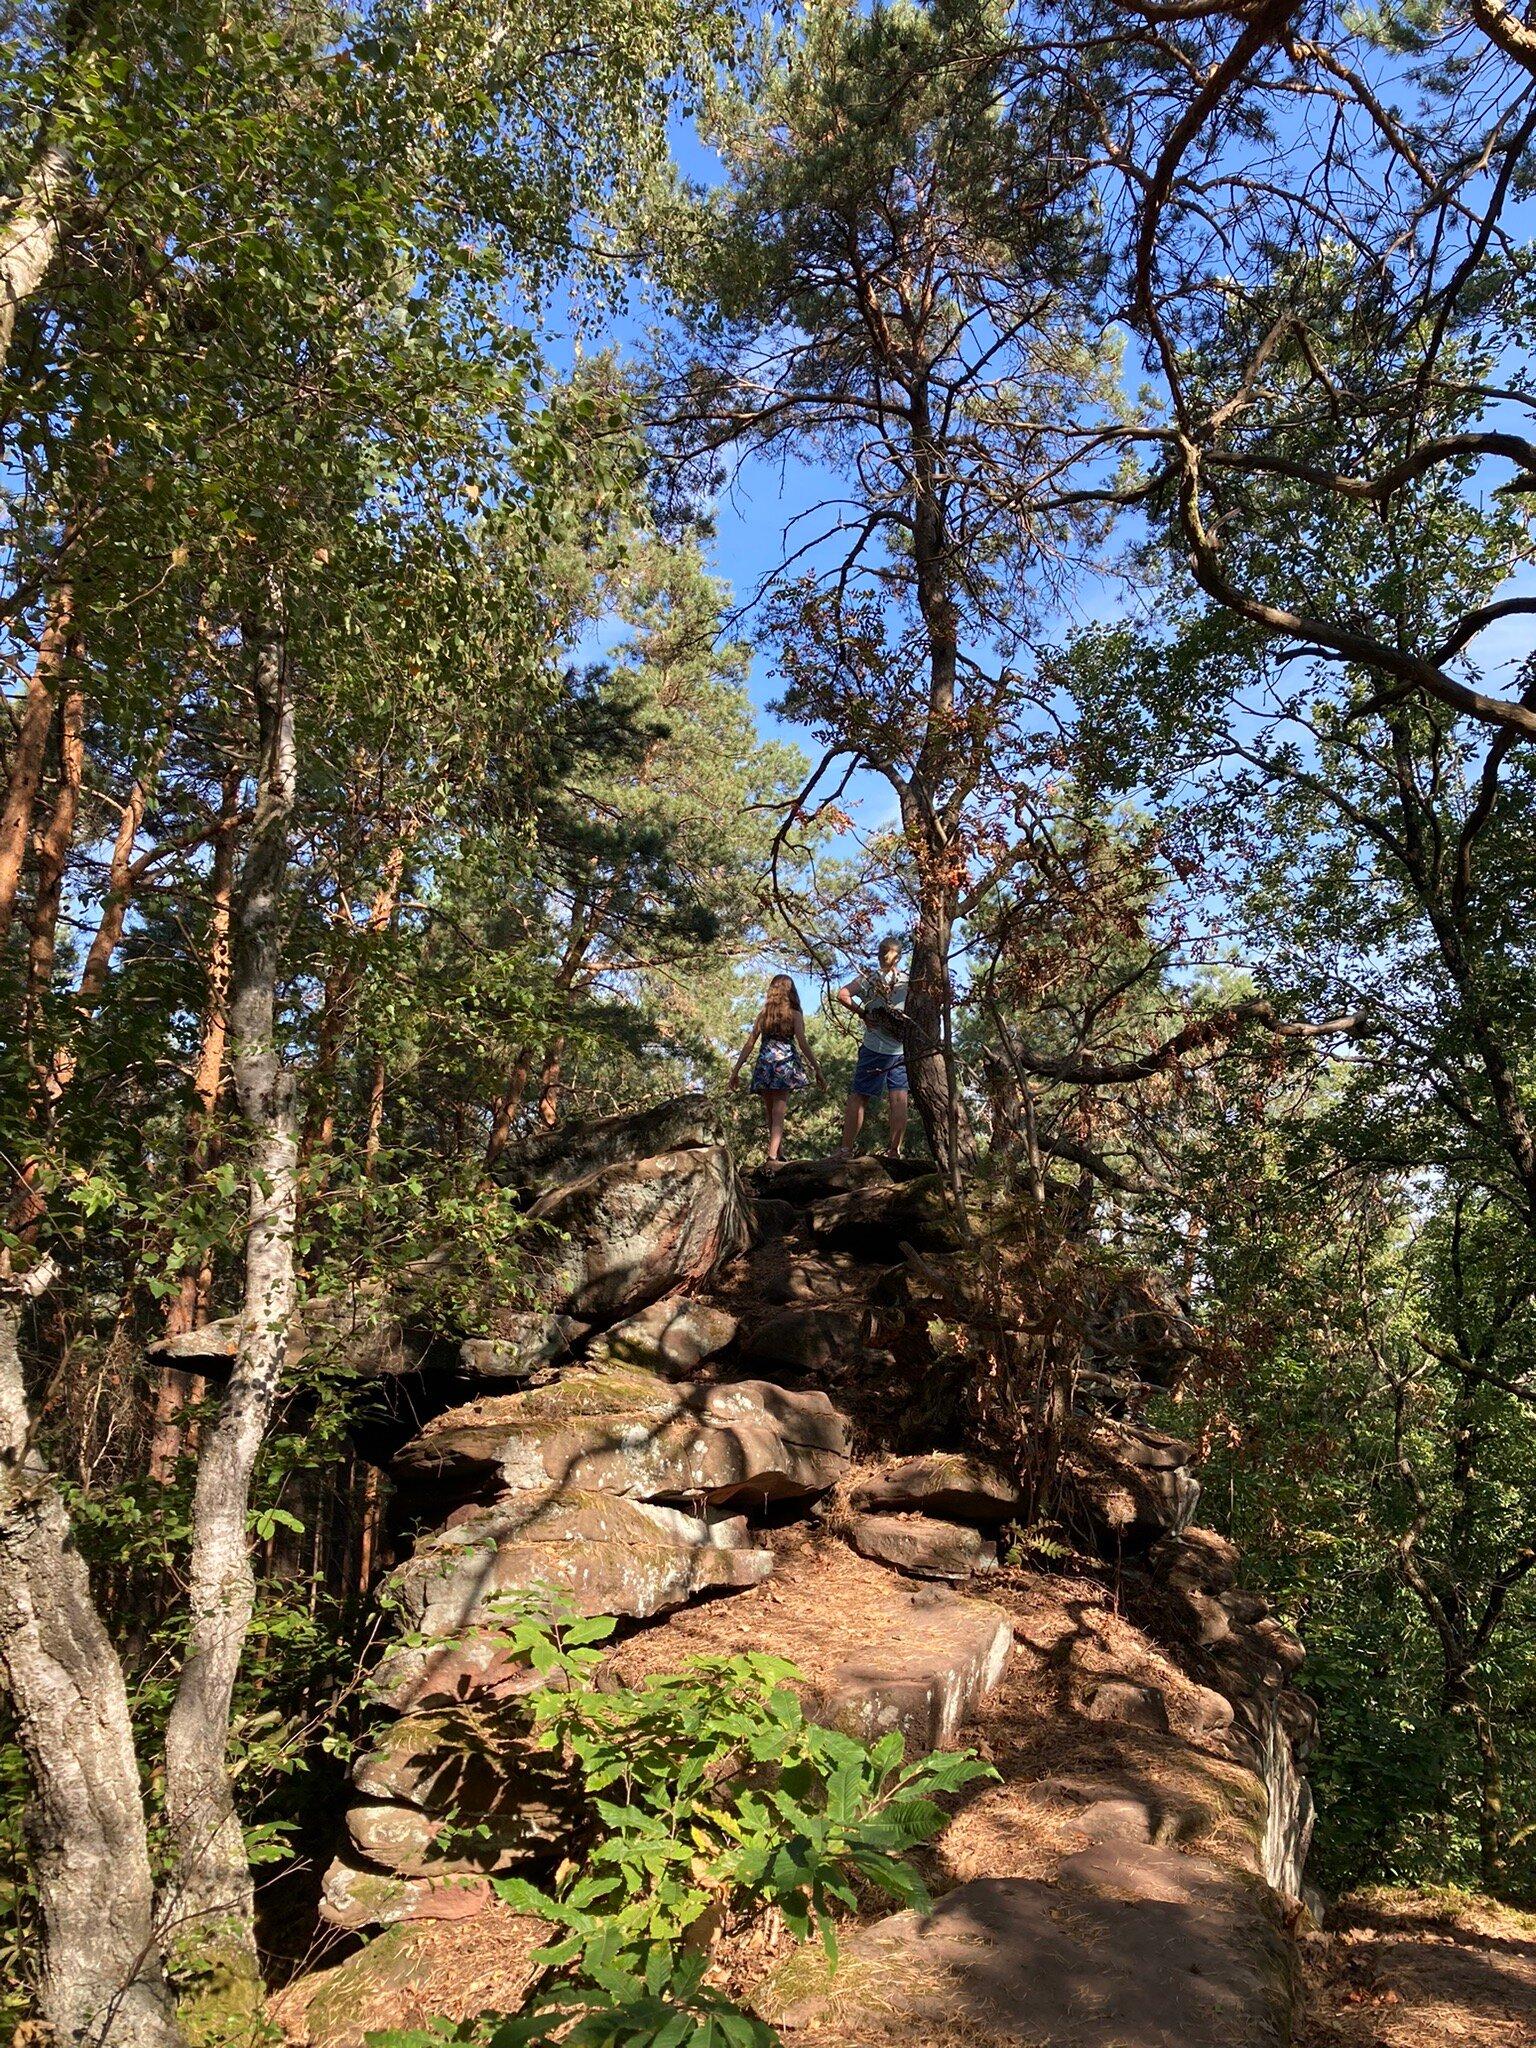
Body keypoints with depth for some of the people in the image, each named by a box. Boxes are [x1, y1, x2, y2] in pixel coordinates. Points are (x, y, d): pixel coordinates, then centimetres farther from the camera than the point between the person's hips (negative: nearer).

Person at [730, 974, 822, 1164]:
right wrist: (816, 1068, -1)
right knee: (779, 1113, -8)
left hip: (764, 1064, 3)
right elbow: (802, 1043, -5)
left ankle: (779, 1153, 19)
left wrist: (736, 1070, 10)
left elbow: (749, 1044, 8)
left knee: (771, 1113, 13)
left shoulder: (763, 1014, 12)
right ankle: (772, 1156, -22)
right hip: (785, 1064, -3)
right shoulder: (794, 1014, 3)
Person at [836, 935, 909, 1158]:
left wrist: (862, 1013, -4)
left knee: (858, 1098, 2)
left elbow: (843, 995, -15)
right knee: (899, 1099, 5)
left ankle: (846, 1150, 1)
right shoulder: (909, 981, 4)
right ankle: (896, 1151, 5)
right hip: (903, 1049, 3)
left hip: (875, 1048, -2)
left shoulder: (870, 977, -3)